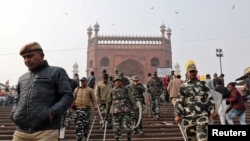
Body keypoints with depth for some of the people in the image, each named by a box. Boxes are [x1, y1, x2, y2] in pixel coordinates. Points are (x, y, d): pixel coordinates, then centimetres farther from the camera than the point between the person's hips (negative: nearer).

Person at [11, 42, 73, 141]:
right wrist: (14, 114, 7)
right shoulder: (22, 78, 24)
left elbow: (67, 96, -1)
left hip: (46, 131, -5)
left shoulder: (56, 72, 8)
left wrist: (52, 113, -13)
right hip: (20, 132, 5)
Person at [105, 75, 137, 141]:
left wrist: (135, 110, 1)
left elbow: (132, 100, 7)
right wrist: (106, 114, 16)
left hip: (125, 112, -1)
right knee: (117, 129, -1)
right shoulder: (112, 91, 9)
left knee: (127, 127, -10)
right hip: (115, 112, 1)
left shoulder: (126, 90, 6)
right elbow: (108, 102, 15)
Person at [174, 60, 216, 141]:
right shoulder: (183, 86, 5)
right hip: (188, 116, 0)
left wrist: (212, 111, 1)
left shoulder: (203, 85, 10)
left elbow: (209, 98, 10)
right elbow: (179, 102, 2)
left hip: (202, 115, 0)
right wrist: (177, 115, -4)